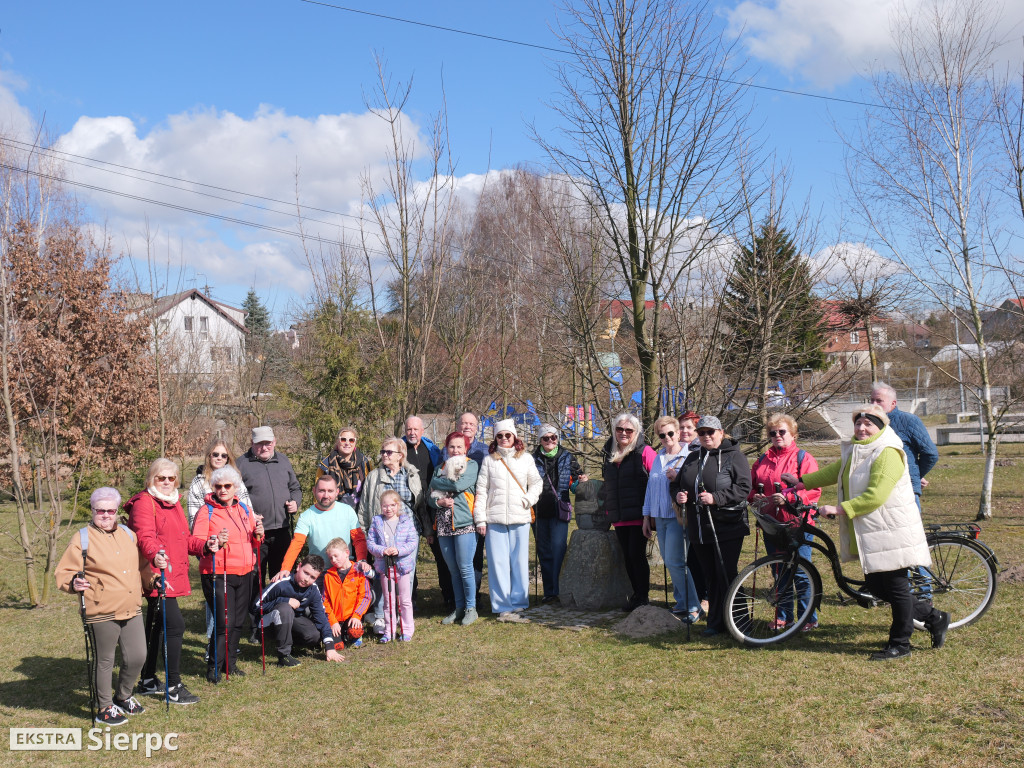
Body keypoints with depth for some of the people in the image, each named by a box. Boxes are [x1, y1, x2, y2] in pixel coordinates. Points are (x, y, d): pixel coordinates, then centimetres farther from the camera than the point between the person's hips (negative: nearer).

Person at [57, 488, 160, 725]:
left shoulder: (127, 535, 13)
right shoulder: (82, 538, -4)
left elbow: (141, 566, 23)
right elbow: (63, 572, -5)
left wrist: (154, 565, 5)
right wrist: (73, 584, -25)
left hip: (132, 610, 5)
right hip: (102, 614, -5)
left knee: (137, 657, 8)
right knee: (105, 661, 6)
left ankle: (123, 697, 33)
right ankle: (104, 708, 23)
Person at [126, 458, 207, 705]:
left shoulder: (174, 503, 18)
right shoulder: (144, 503, -11)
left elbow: (184, 538, 22)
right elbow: (145, 536, -26)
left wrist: (204, 545, 4)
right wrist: (156, 554, -45)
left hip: (173, 574, 10)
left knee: (157, 627, 18)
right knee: (175, 624, -13)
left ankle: (148, 681, 30)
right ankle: (174, 686, -6)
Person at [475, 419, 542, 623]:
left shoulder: (526, 458, 9)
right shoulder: (489, 460, 8)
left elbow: (536, 483, 17)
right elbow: (481, 490, 6)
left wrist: (529, 499, -2)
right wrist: (480, 519, 1)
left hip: (520, 518, 0)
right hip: (494, 519, 0)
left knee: (520, 562, 1)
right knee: (498, 563, -2)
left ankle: (518, 603, 11)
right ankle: (503, 607, 4)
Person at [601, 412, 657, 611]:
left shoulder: (645, 452, -5)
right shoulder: (610, 453, 15)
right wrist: (608, 509, 18)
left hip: (639, 517, -6)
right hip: (619, 518, 6)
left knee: (637, 555, -6)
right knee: (627, 557, 10)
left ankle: (642, 597, 5)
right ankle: (636, 594, 20)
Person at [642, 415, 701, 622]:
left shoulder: (688, 457, -6)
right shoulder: (658, 458, 14)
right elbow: (650, 486, 19)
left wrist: (677, 478, -24)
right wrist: (647, 516, 19)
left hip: (678, 516, -7)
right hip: (659, 517, 7)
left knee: (675, 562, -10)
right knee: (668, 562, 9)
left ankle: (693, 607, 0)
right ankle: (681, 602, 20)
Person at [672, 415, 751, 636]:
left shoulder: (734, 456, -3)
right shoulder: (692, 458, 17)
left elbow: (743, 488, -13)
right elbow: (677, 484, 24)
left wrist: (715, 498, -23)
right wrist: (678, 494, 1)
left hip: (727, 528, -6)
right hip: (699, 529, 6)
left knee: (726, 577, -5)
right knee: (710, 577, 11)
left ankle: (720, 622, 3)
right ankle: (715, 622, 18)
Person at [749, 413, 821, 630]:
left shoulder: (803, 458, -2)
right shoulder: (763, 460, 14)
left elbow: (813, 490, -11)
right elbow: (751, 485, 20)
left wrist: (788, 497, -23)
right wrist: (755, 498, -2)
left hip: (797, 524, -5)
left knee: (800, 573, -4)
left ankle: (809, 618, 7)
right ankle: (784, 615, 23)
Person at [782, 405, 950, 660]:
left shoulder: (887, 454, -17)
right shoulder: (855, 451, 13)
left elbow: (875, 496, -25)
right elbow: (836, 470, 31)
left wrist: (840, 509, -25)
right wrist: (803, 481, 34)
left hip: (891, 532, -10)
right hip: (869, 533, 10)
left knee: (896, 587, 1)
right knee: (875, 586, 14)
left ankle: (900, 644, 15)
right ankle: (933, 616, 28)